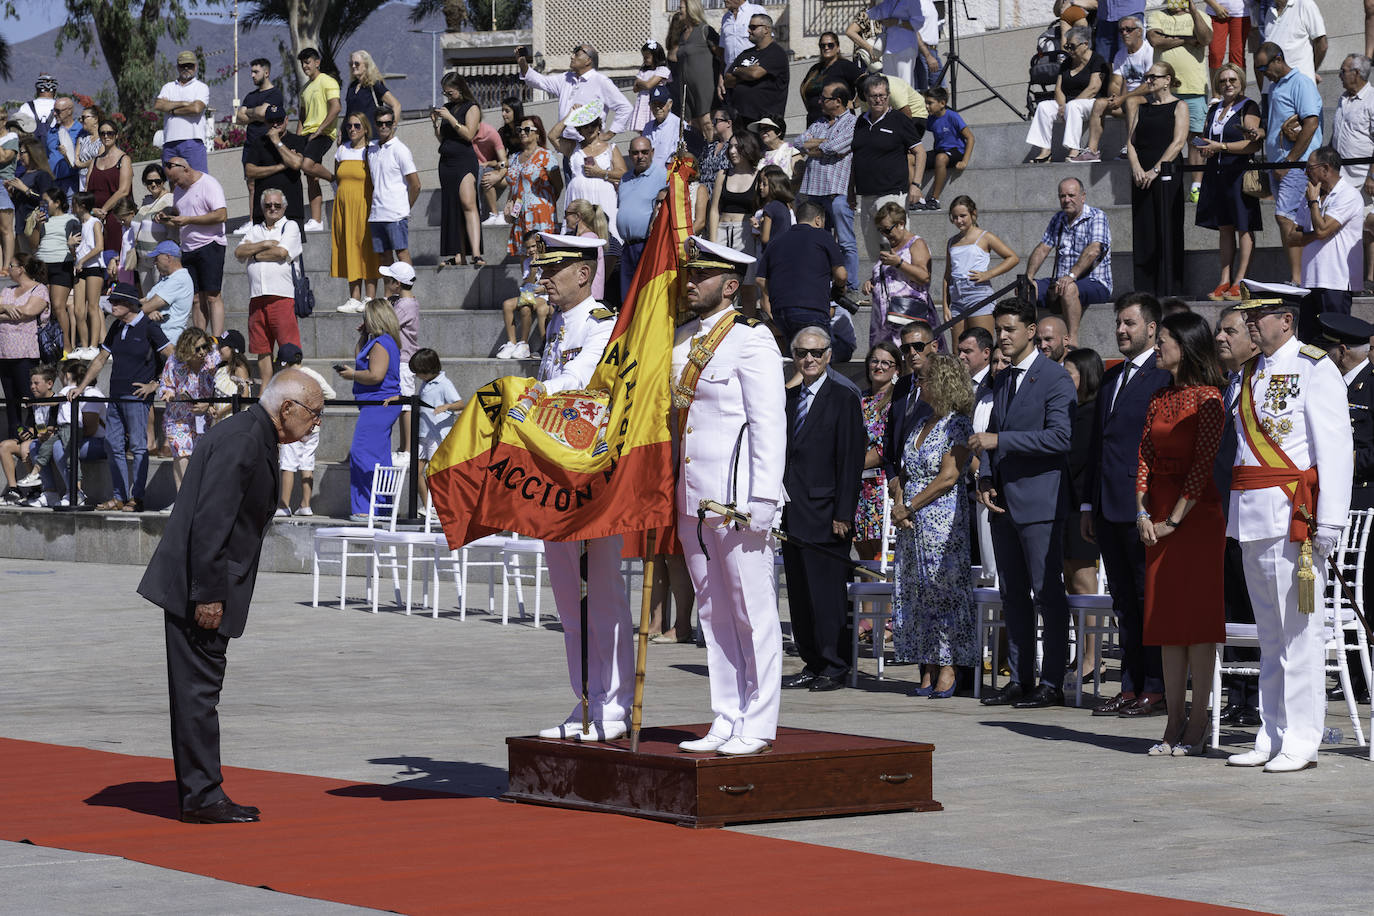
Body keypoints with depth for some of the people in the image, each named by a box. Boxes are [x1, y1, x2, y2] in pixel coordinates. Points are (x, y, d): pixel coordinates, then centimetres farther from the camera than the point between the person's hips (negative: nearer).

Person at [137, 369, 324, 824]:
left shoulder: (256, 438, 16)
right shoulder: (241, 440, -18)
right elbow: (210, 521, -23)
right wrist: (208, 595, -23)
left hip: (207, 587, 11)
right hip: (199, 587, -11)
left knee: (200, 691, 13)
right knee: (198, 689, -6)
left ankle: (200, 794, 18)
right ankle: (202, 798, -2)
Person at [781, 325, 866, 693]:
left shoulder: (844, 400, -3)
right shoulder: (786, 398, 15)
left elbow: (851, 461, -7)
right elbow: (778, 453, 16)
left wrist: (843, 514, -12)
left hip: (824, 514, -6)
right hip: (791, 512, 6)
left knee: (827, 593, -5)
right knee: (799, 595, 8)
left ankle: (834, 667, 2)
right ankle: (812, 665, 14)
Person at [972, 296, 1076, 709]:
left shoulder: (1055, 378, -9)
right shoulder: (1002, 380, 17)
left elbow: (1060, 436, -19)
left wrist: (999, 440, -20)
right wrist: (985, 480, 5)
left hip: (1039, 502, -8)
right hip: (1004, 503, 8)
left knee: (1048, 594, -5)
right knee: (1013, 596, 10)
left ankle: (1052, 683, -2)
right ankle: (1020, 680, 16)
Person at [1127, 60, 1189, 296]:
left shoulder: (1179, 106, 2)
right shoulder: (1142, 108, 17)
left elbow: (1178, 142, -7)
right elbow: (1131, 141, 12)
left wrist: (1155, 170, -14)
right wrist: (1136, 168, -7)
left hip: (1167, 173, -5)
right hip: (1142, 176, 5)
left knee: (1167, 231, -6)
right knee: (1143, 232, 2)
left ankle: (1167, 289, -5)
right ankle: (1144, 291, 5)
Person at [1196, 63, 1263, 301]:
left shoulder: (1248, 107, -4)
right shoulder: (1214, 110, 18)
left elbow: (1253, 145, -13)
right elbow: (1205, 137, 28)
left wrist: (1221, 147, -15)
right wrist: (1206, 149, 5)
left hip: (1239, 172, -7)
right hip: (1216, 173, 7)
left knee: (1244, 228, -5)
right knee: (1225, 228, 8)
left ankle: (1239, 283, -6)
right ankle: (1224, 282, 10)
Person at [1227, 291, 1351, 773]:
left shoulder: (1314, 368, -7)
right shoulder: (1250, 373, 17)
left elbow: (1336, 448, -12)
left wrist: (1328, 521, -17)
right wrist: (1233, 514, 15)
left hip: (1294, 516, -8)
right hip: (1252, 517, 8)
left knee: (1299, 629, -5)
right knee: (1270, 633, 12)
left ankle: (1301, 741, -2)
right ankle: (1272, 738, 16)